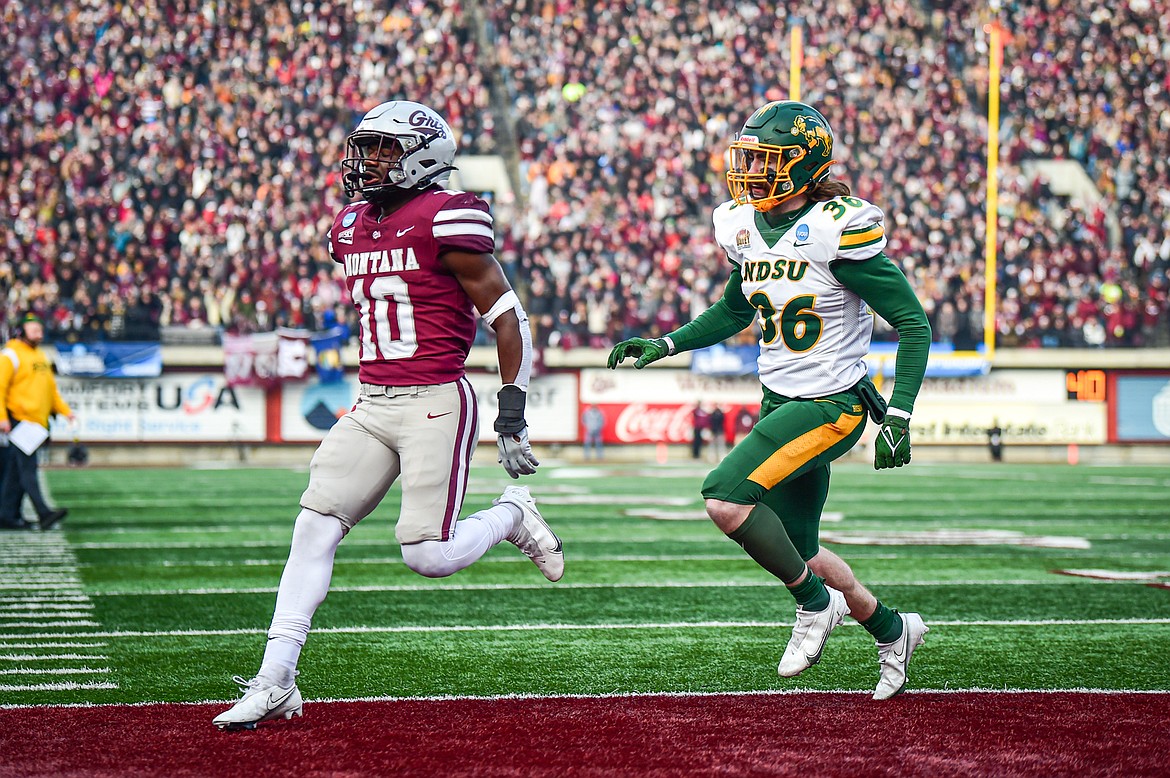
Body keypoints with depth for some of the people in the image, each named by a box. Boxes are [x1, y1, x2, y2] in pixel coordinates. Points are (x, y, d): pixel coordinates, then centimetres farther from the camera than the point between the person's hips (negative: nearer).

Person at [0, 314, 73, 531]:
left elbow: (51, 389, 26)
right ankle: (43, 513, -21)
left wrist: (65, 411, 17)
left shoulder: (42, 356, 21)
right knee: (27, 468, -12)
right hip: (19, 420, -8)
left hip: (38, 421, 8)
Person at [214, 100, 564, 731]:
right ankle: (274, 680, -4)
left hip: (437, 402, -7)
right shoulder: (351, 228, 12)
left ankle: (512, 515, 21)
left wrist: (511, 419, -12)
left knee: (429, 555, -10)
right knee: (314, 529, -5)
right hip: (372, 405, 7)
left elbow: (508, 318, -10)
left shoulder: (445, 220, -11)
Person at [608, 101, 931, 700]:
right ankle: (891, 630, 35)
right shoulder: (746, 229, 4)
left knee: (725, 498, -22)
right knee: (798, 553, 13)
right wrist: (665, 345, 11)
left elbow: (913, 323, -13)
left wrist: (898, 416, -19)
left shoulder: (838, 230, -18)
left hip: (830, 407, -8)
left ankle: (814, 603, -1)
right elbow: (735, 310, 24)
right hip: (779, 403, 8)